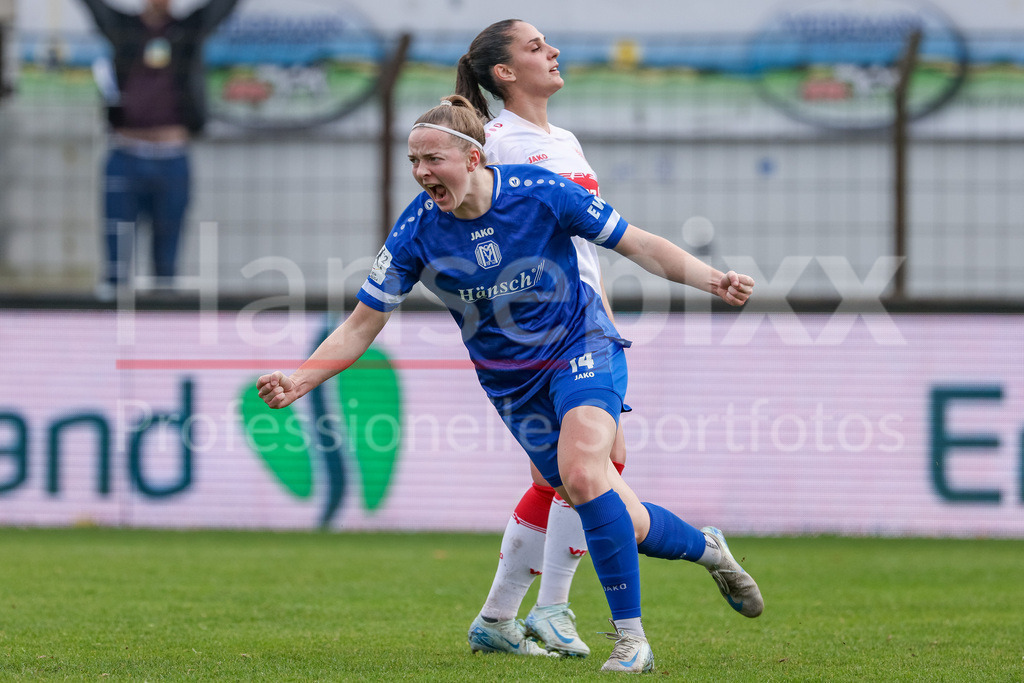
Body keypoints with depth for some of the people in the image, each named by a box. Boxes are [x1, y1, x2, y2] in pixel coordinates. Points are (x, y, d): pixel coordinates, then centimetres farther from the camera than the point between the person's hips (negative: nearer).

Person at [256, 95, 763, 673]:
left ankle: (631, 636, -19)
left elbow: (639, 245, -10)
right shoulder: (417, 233, -13)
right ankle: (705, 548, 35)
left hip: (583, 349, -3)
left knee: (581, 473, -29)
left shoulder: (540, 193, -17)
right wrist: (299, 381, -19)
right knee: (624, 523, 2)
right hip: (513, 382, 3)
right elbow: (362, 326, -6)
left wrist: (711, 278, -23)